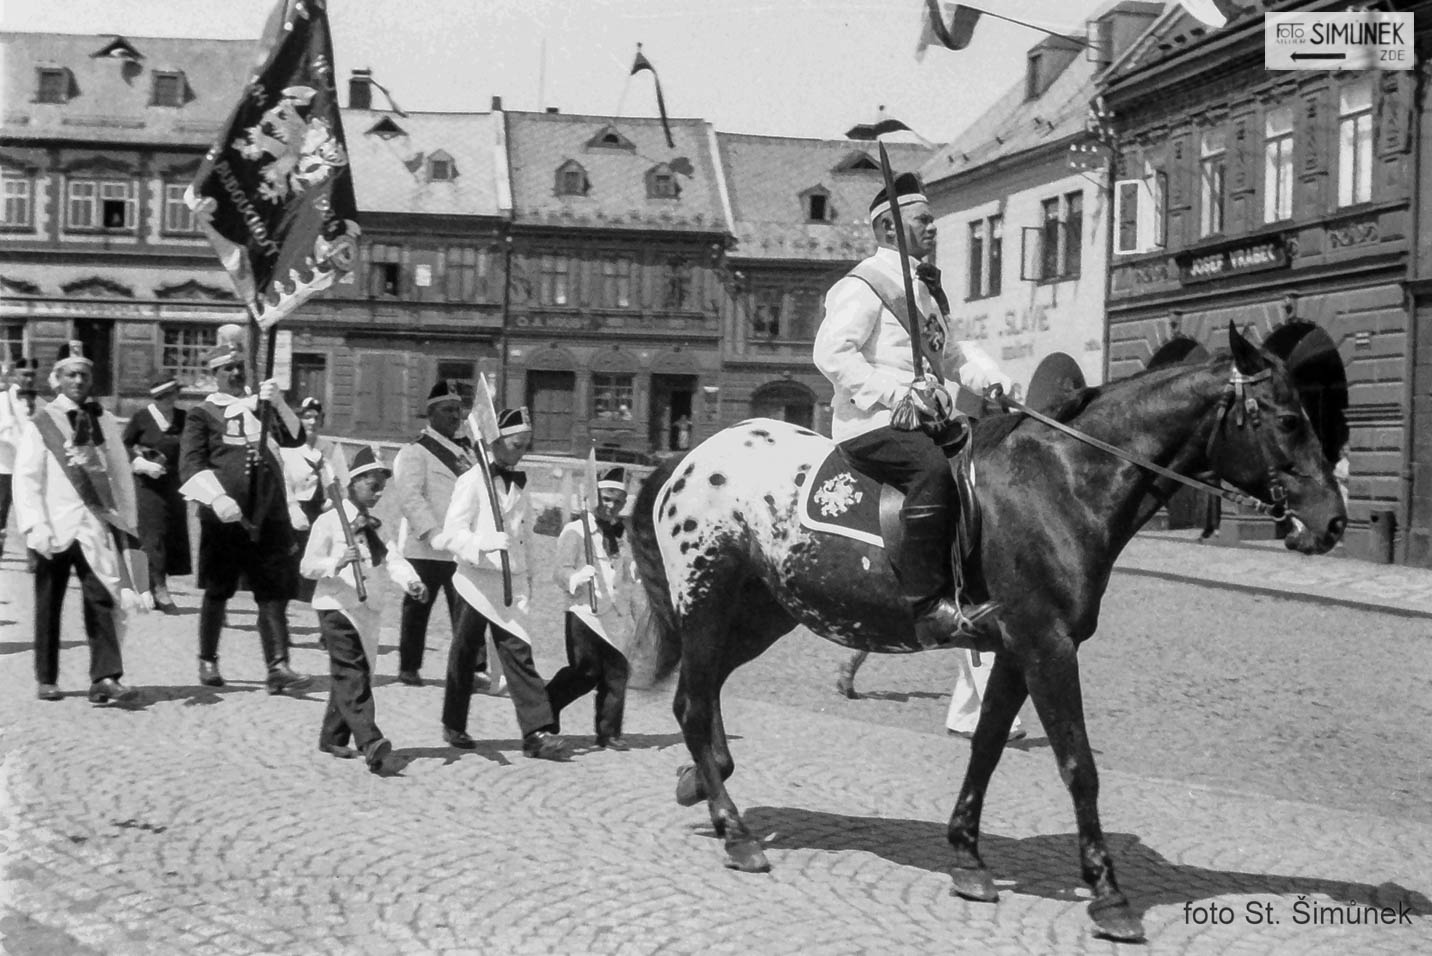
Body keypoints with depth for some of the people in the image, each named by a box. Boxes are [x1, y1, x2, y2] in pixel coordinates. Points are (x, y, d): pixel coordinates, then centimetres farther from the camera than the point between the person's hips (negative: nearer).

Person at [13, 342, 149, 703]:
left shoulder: (105, 422, 7)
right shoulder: (39, 425, -1)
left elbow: (121, 474, 9)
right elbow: (26, 479, -5)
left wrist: (127, 521, 4)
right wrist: (36, 527, -13)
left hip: (96, 524, 1)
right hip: (56, 527, -1)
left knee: (101, 598, -9)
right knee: (48, 604, 9)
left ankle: (104, 679, -13)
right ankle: (46, 679, 21)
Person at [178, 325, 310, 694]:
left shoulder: (262, 405, 17)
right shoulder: (202, 414, 5)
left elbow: (295, 438, 3)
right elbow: (191, 464, -7)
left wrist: (278, 404, -14)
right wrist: (217, 499, -22)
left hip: (269, 515, 3)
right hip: (223, 517, -3)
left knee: (275, 592, -5)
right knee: (217, 592, 9)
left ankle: (278, 667, -9)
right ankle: (208, 661, 25)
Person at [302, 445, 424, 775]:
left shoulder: (376, 526, 14)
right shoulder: (329, 521, -5)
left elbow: (392, 559, -2)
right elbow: (307, 566, -7)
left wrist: (411, 581, -21)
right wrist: (337, 563, -26)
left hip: (368, 609, 7)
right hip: (336, 606, -7)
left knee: (354, 673, 12)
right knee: (352, 675, -13)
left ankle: (333, 737, 25)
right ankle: (371, 743, -25)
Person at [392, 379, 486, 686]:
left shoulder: (467, 449, 16)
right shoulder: (415, 451, -5)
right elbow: (410, 497, -15)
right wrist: (431, 532, -25)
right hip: (426, 548, -5)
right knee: (417, 608, 6)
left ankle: (474, 667, 3)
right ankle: (409, 667, 18)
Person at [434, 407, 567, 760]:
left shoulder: (519, 485, 14)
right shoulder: (472, 481, -7)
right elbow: (452, 532, -15)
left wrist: (529, 577, 15)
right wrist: (485, 543, -32)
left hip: (513, 582, 5)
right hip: (479, 579, -4)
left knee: (518, 652, -6)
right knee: (465, 652, 8)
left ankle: (538, 731, -13)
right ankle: (454, 725, 24)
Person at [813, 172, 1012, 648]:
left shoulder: (921, 288, 25)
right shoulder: (864, 284, -5)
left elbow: (953, 351, 28)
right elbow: (831, 354, -17)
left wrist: (993, 380, 7)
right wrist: (898, 390, -22)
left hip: (923, 418, 10)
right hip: (869, 423, -10)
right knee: (933, 469, -36)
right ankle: (928, 605, -37)